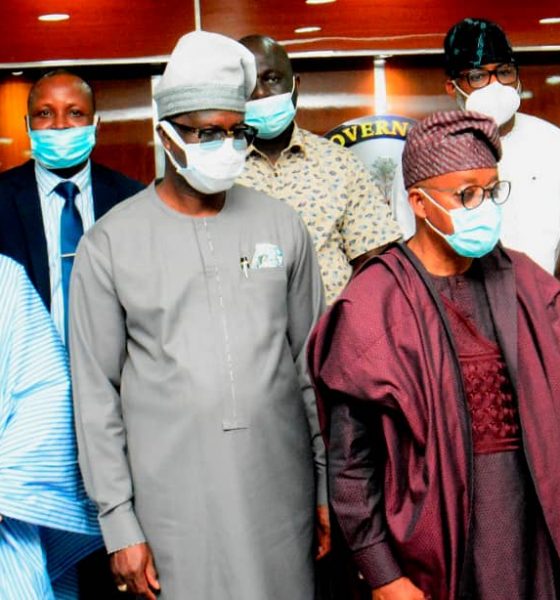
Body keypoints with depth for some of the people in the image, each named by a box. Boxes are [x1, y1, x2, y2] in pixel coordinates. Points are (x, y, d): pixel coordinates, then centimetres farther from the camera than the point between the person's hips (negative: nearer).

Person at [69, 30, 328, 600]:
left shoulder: (281, 225, 4)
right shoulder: (109, 243, -3)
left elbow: (312, 364, 8)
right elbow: (95, 393, -1)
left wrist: (329, 485, 8)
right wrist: (118, 523, -3)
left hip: (282, 488, 2)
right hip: (173, 504, -2)